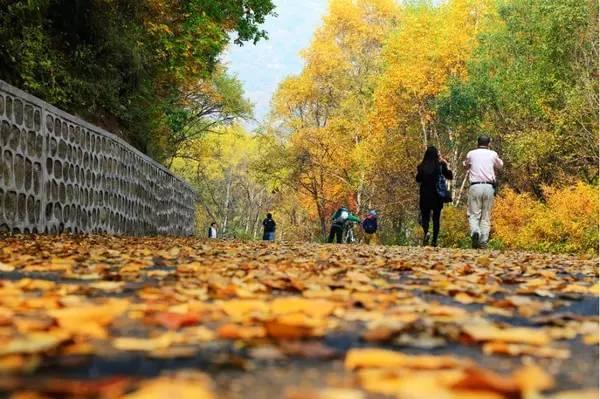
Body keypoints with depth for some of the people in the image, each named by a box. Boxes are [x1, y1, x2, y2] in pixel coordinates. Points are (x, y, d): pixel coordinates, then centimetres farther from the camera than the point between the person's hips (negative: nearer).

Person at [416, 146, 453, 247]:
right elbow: (450, 176, 3)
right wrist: (446, 165, 9)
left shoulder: (422, 166, -5)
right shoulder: (441, 165, -4)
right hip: (437, 195, 0)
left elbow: (418, 179, 0)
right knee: (436, 218, 9)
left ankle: (426, 232, -21)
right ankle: (434, 240, 4)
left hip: (425, 195, 0)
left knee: (425, 216, 8)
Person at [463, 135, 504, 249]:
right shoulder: (493, 154, 9)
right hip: (489, 187, 1)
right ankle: (483, 241, -3)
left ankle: (475, 232, -27)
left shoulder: (471, 153, 9)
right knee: (486, 216, 6)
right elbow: (500, 166, 28)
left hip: (475, 186, -1)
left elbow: (466, 165, 28)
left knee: (473, 215, 1)